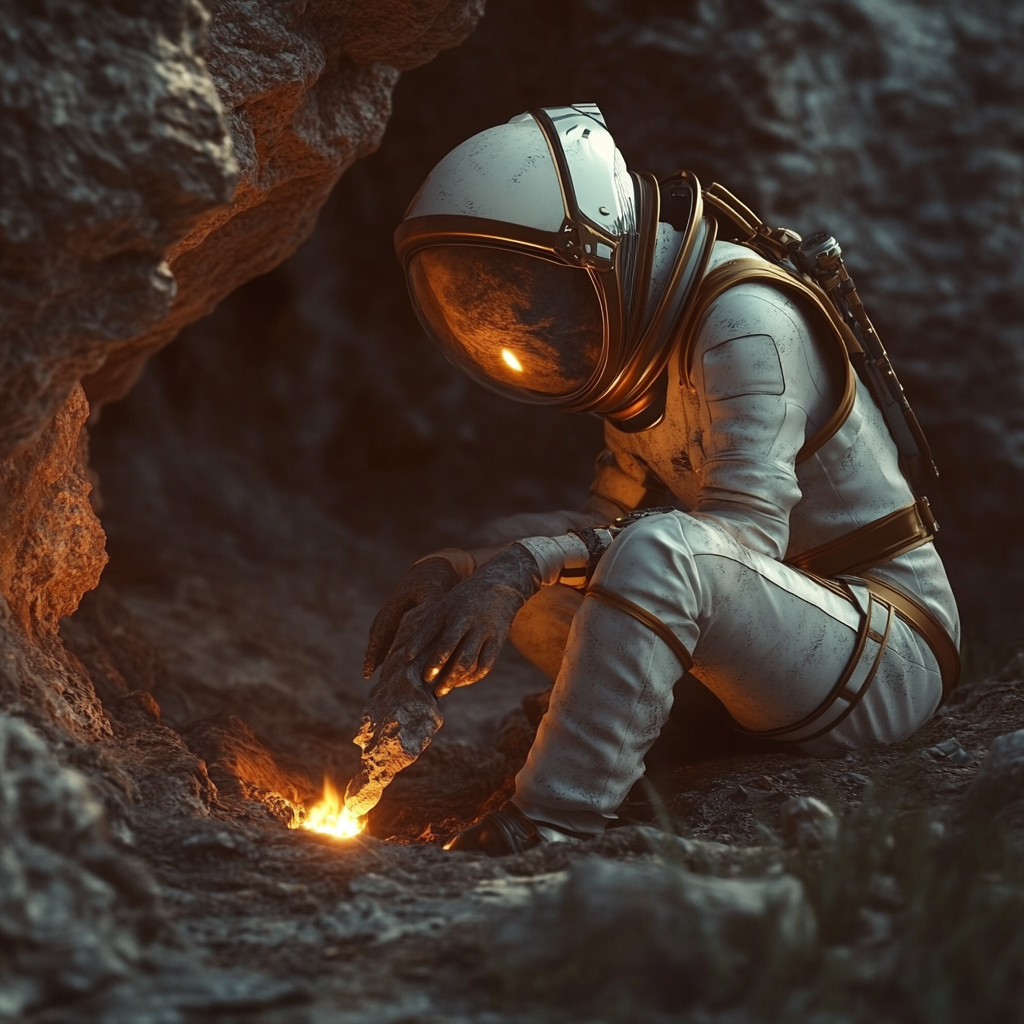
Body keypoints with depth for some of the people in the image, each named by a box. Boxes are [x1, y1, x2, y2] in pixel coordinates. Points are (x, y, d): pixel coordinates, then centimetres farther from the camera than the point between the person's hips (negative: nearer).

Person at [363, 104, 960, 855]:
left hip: (890, 657, -9)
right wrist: (460, 573, -10)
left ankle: (543, 832, -34)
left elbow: (750, 529, -29)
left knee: (661, 554, -36)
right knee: (506, 557, 0)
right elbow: (614, 518, 6)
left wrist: (527, 563, -34)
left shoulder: (745, 319, -20)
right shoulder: (647, 338, 7)